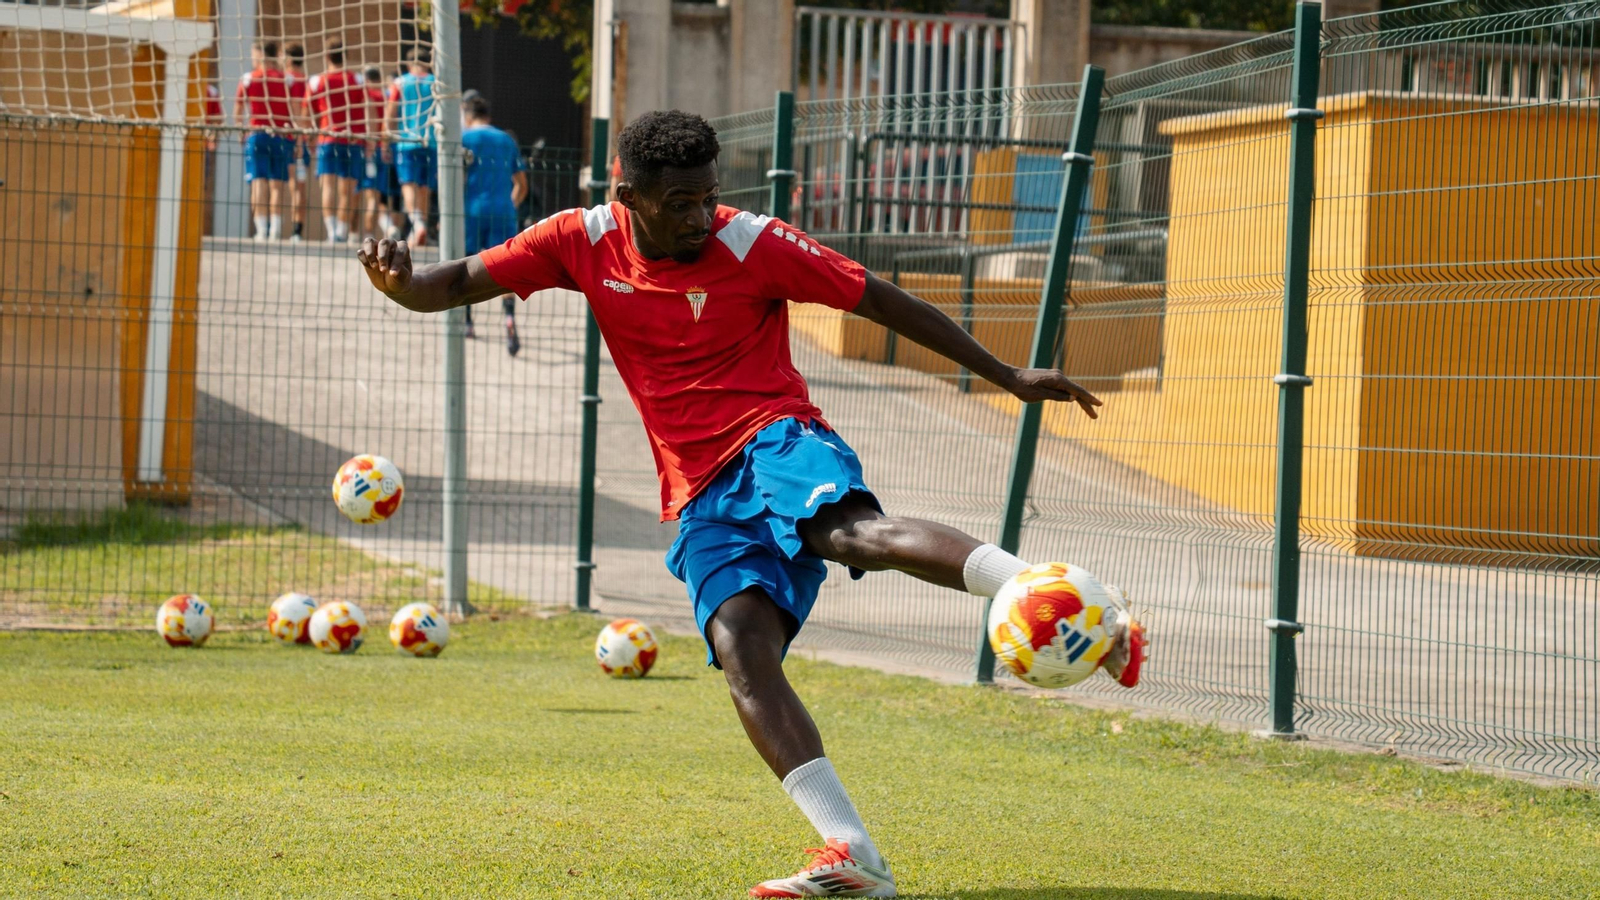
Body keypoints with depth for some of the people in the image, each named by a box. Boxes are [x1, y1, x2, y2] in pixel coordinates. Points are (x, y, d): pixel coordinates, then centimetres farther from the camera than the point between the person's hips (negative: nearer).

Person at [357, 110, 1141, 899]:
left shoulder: (753, 245, -5)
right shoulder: (582, 242, 4)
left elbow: (881, 301, 1)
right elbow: (459, 283, 7)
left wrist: (1008, 377, 3)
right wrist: (400, 282, -18)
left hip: (776, 444, -4)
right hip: (701, 496, 4)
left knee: (855, 532, -38)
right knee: (740, 647, -22)